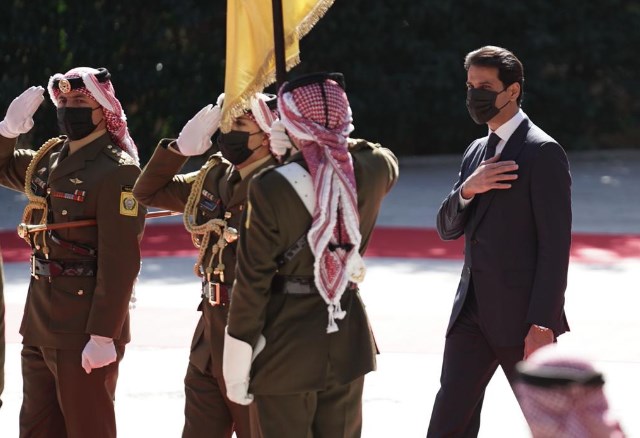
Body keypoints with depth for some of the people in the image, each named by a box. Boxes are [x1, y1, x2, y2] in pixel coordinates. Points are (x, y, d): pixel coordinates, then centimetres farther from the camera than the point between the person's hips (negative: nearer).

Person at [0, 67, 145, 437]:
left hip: (84, 333, -8)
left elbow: (120, 262, -19)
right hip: (39, 326, 8)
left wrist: (103, 335, -22)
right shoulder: (48, 160, 10)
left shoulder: (117, 172, -15)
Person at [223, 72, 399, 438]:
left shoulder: (271, 188, -18)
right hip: (348, 339, 4)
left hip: (286, 343, -4)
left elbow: (253, 281, -13)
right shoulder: (374, 170, -6)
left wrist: (237, 367, -5)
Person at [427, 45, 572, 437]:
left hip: (522, 314, -7)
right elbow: (448, 228, 13)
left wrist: (542, 324, -19)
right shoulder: (477, 151, 16)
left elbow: (555, 244, -15)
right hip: (472, 309, 7)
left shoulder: (543, 152, -10)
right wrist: (467, 189, -10)